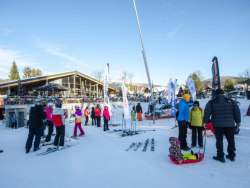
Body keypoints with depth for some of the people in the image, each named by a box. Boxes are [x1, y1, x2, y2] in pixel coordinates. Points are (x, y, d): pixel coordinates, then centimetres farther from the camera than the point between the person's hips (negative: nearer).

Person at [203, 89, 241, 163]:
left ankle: (220, 156, 10)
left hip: (217, 124, -2)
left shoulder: (211, 102, -2)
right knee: (231, 140, 16)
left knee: (219, 140, 5)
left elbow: (207, 113, -5)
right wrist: (238, 121, 18)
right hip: (229, 124, 3)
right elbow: (237, 111, 9)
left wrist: (205, 122, 3)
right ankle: (231, 156, 27)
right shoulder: (231, 101, 6)